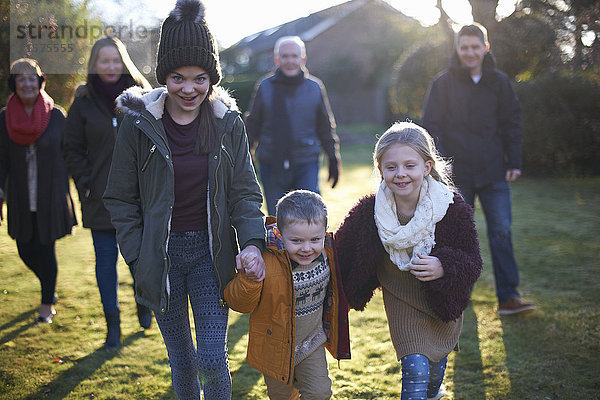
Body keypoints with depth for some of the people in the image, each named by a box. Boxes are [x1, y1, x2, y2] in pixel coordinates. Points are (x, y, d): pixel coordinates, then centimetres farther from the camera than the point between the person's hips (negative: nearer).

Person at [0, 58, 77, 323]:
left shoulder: (57, 115, -3)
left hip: (51, 195, -2)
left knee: (46, 249, 1)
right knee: (26, 249, 7)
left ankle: (47, 304, 17)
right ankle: (50, 289, 35)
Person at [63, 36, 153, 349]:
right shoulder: (83, 103, 2)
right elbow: (71, 149, 8)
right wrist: (86, 182, -2)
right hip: (101, 197, 0)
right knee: (106, 258, 3)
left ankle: (144, 305, 34)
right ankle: (112, 324, 13)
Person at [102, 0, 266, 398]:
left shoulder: (228, 123, -2)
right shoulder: (138, 123, -5)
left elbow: (245, 192, -1)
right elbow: (122, 200, 1)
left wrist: (253, 242, -18)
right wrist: (138, 259, -5)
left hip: (211, 253, 0)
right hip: (161, 255, 0)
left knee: (212, 360, -3)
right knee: (181, 357, 14)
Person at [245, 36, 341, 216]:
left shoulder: (315, 87, 5)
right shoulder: (265, 87, 3)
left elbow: (326, 127, 13)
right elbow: (252, 126, 10)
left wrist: (334, 160, 12)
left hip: (306, 163, 0)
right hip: (271, 165, 0)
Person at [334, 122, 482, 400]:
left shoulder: (454, 210, -23)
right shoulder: (368, 213, -20)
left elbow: (472, 262, -16)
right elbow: (342, 251, -3)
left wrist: (443, 269, -35)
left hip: (443, 302, 2)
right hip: (401, 301, -1)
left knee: (436, 364, 24)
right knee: (415, 369, -16)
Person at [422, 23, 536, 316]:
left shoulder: (499, 82, 5)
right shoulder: (443, 83, -1)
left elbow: (512, 123, 11)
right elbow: (431, 126, -2)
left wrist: (514, 162, 5)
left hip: (493, 172, 1)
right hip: (457, 173, -1)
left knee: (501, 232, -3)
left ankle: (508, 297, 0)